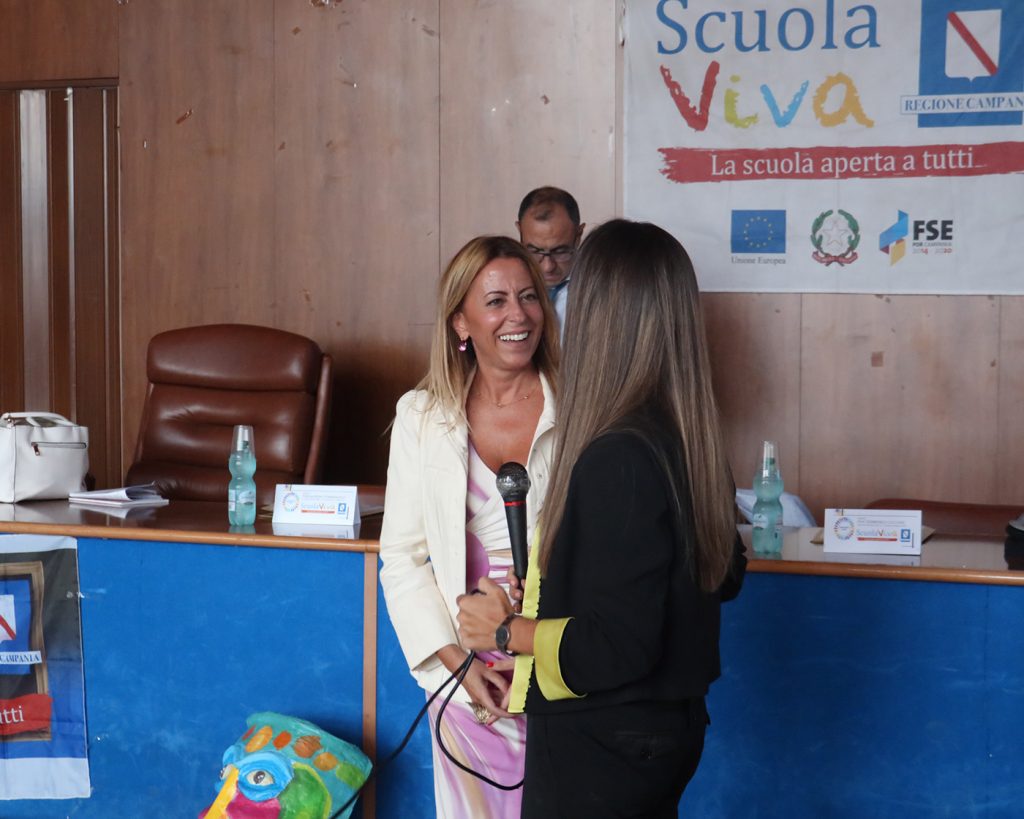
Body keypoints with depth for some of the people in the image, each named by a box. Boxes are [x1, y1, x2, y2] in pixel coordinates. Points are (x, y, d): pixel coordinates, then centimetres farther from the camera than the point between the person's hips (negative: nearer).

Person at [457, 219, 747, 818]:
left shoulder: (618, 458, -26)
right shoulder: (694, 441, 0)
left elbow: (619, 649, -26)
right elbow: (725, 576, 14)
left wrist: (506, 631, -12)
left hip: (600, 748, -8)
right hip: (672, 727, 8)